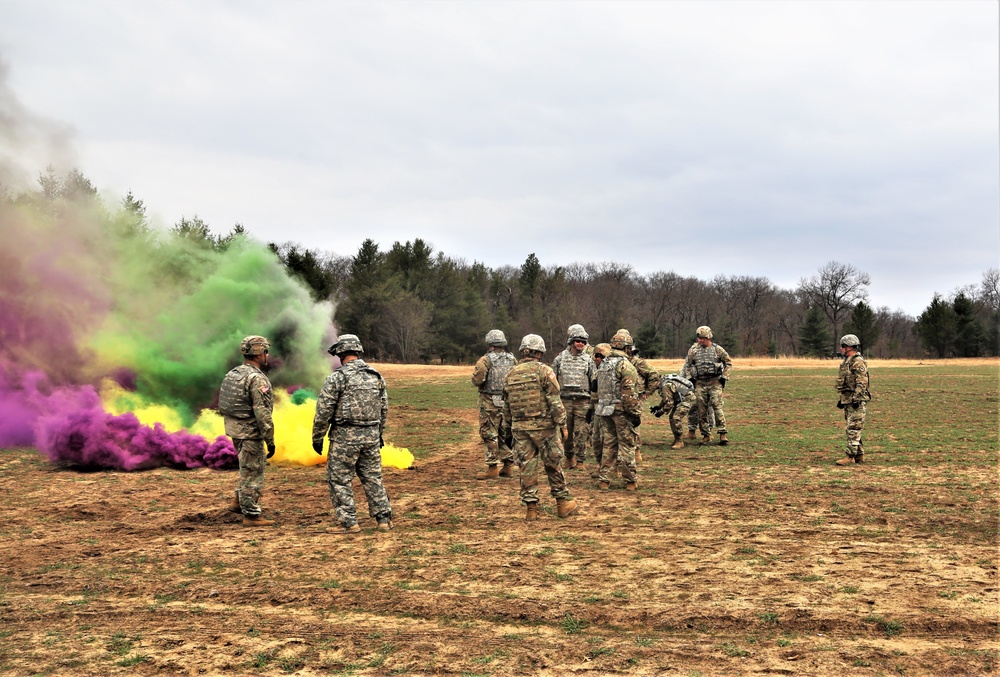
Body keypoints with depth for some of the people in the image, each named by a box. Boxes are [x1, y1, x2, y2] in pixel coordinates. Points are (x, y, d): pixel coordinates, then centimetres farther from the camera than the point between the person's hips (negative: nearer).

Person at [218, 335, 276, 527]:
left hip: (234, 429, 9)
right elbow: (262, 413, -23)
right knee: (253, 473, 0)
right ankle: (251, 515, 8)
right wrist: (270, 440, -17)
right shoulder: (257, 379, -20)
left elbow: (223, 405, 16)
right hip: (249, 432, -9)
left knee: (250, 469, 24)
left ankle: (239, 502, 28)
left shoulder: (233, 374, 9)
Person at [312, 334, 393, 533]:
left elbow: (323, 412, -9)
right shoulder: (376, 377, 8)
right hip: (371, 435, 5)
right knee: (373, 477, 15)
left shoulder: (337, 378, -10)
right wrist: (380, 434, 24)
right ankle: (384, 518, 15)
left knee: (339, 480, 5)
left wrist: (317, 438, 1)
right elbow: (384, 409, 14)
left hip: (345, 436, -5)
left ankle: (350, 522, 4)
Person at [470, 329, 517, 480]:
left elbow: (476, 380, -16)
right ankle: (507, 467, 19)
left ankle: (492, 469, 0)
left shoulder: (486, 360, -11)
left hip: (490, 404, -5)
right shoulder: (512, 360, 5)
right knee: (506, 435, 15)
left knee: (490, 436, 1)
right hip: (509, 403, 5)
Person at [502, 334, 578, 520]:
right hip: (543, 426, -4)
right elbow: (555, 401, -11)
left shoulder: (511, 375, 8)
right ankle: (563, 503, 16)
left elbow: (506, 405, 13)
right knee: (553, 465, 7)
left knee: (526, 467, 7)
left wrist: (509, 427, 21)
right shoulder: (544, 371, -8)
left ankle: (531, 507, 9)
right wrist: (562, 424, -6)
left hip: (520, 428, 4)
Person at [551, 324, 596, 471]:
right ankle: (569, 457, 24)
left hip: (583, 402, -1)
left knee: (581, 433, -2)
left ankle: (580, 460, 8)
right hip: (565, 400, 1)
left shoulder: (588, 360, 5)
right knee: (566, 432, 7)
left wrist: (593, 404, 1)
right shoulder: (560, 358, 5)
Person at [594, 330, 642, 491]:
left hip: (604, 410, 7)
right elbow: (630, 393, -19)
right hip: (621, 410, -7)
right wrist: (635, 413, -15)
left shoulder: (603, 364, 11)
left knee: (609, 444, 13)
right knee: (627, 445, 1)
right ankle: (630, 481, 7)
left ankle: (604, 479, 14)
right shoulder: (625, 365, -13)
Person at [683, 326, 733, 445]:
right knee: (702, 410, 2)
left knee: (717, 407, -10)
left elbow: (729, 363, 10)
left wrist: (724, 377, 2)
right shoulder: (694, 350, 5)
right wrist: (690, 379, 7)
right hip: (700, 383, 2)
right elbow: (687, 365, 15)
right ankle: (706, 435, 10)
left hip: (715, 382, -2)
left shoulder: (717, 349, 0)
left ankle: (723, 434, -8)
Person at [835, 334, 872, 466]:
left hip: (856, 400, -10)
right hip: (847, 400, 10)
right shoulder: (846, 362, 17)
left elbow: (861, 383, -20)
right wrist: (841, 399, 24)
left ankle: (851, 457, -10)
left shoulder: (858, 362, -14)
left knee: (853, 429, -9)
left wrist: (856, 399, -24)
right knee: (852, 429, 13)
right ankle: (859, 455, 19)